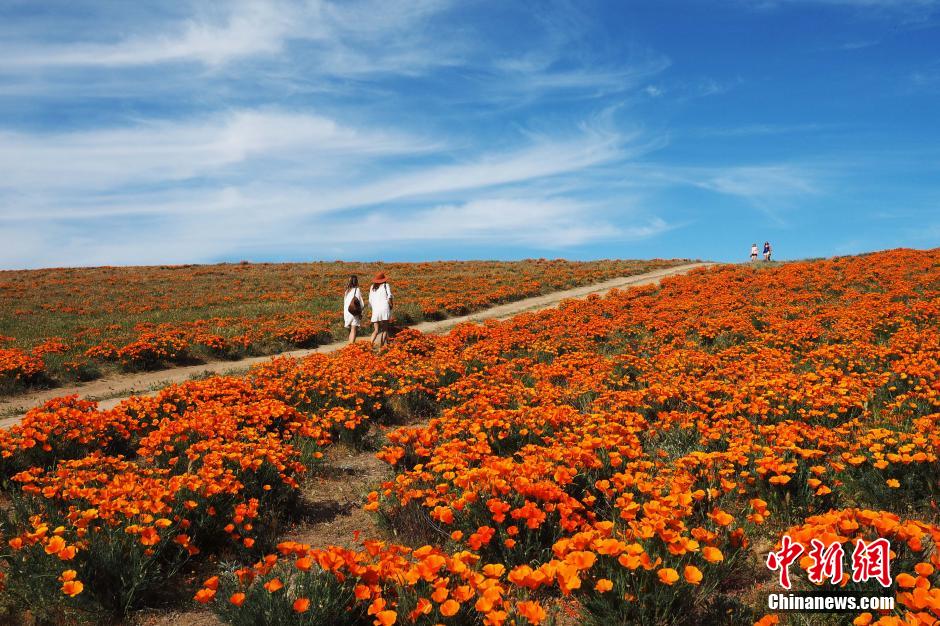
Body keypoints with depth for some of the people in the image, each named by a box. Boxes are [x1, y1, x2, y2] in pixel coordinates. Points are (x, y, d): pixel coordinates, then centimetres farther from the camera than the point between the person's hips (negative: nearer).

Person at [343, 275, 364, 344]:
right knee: (353, 331, -7)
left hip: (347, 313, 5)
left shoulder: (347, 291, 10)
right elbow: (362, 304, -7)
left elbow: (344, 303, 10)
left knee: (351, 331, 15)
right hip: (355, 314, -5)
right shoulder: (357, 290, -6)